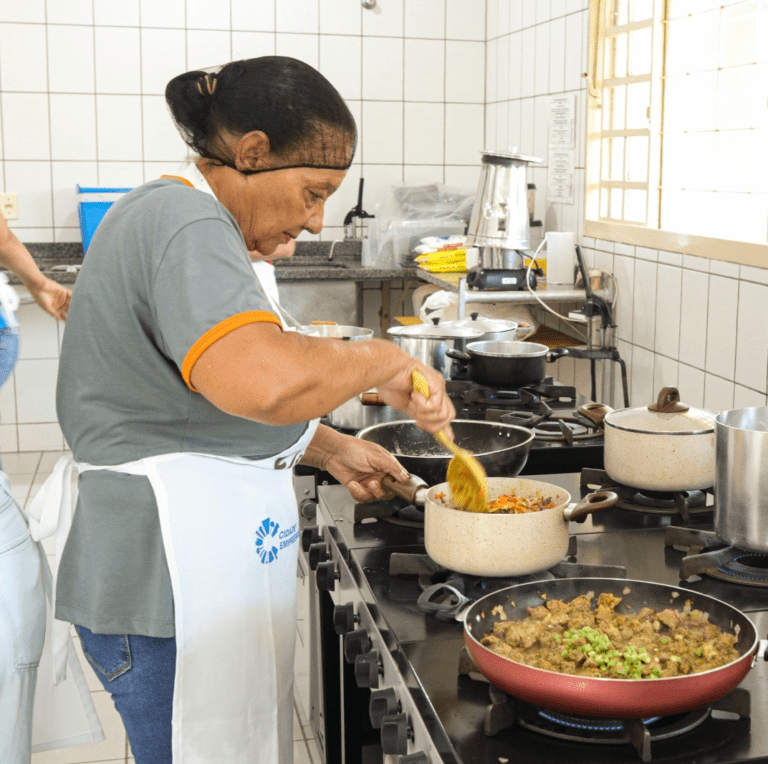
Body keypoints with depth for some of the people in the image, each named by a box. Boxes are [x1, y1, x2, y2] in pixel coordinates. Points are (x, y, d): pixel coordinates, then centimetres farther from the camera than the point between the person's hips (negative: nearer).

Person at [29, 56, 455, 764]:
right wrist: (383, 360, -19)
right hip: (172, 581, -11)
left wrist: (327, 447, 17)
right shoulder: (185, 223, -17)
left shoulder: (173, 216, 18)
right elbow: (265, 381, -37)